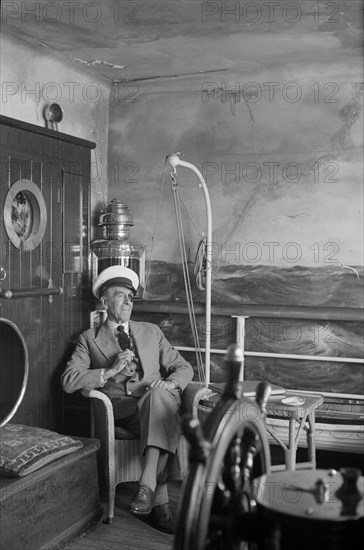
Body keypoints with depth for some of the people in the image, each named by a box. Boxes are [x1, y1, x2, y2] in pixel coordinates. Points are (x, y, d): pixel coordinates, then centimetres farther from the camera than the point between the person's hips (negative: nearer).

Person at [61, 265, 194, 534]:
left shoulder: (151, 331, 24)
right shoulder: (90, 339, 15)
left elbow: (184, 368, 19)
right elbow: (68, 381, 2)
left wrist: (170, 383, -5)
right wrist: (110, 371, -10)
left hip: (160, 399, 2)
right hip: (120, 408, -2)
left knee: (159, 395, -36)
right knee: (160, 407, -35)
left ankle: (148, 483, -38)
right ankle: (161, 497, -33)